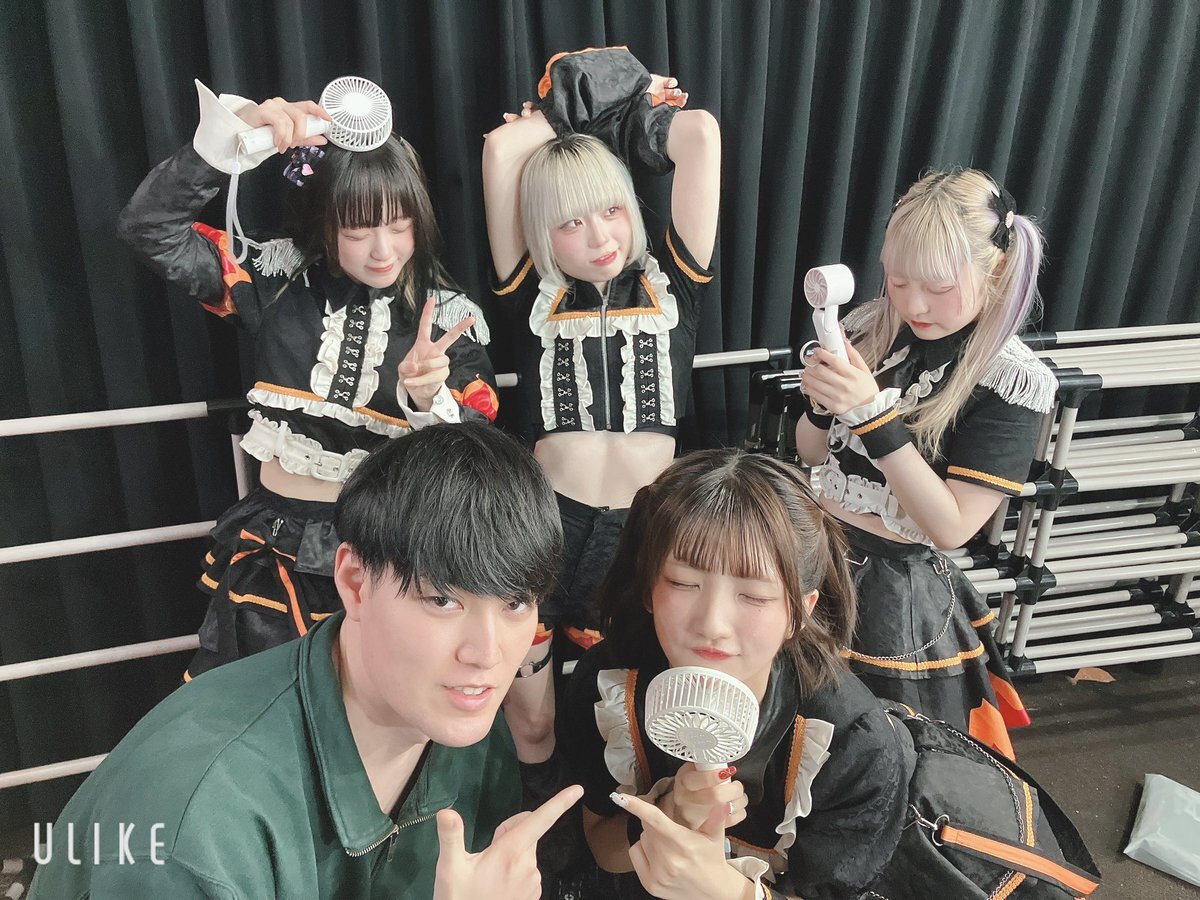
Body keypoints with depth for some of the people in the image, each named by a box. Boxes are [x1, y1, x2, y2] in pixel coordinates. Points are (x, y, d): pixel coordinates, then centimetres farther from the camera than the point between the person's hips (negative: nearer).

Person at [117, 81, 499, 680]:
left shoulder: (450, 317, -5)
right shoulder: (279, 280, -2)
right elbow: (148, 228, -10)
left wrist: (428, 399, -30)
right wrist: (234, 133, -20)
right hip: (276, 546, 2)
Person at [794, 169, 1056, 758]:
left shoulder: (1012, 380, -16)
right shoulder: (871, 328, -4)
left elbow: (950, 527, -21)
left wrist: (874, 413, -29)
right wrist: (820, 404, -16)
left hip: (902, 594, -4)